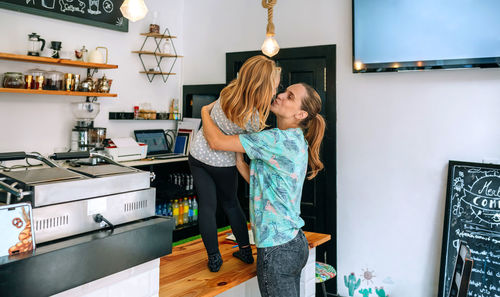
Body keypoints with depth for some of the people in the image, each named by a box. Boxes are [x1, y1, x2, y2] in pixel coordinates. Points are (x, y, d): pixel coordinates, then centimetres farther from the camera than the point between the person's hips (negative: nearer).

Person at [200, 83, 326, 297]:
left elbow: (216, 141, -18)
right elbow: (256, 180, 13)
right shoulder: (296, 141, 11)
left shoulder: (280, 140, -20)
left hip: (276, 249, -9)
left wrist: (205, 111, 0)